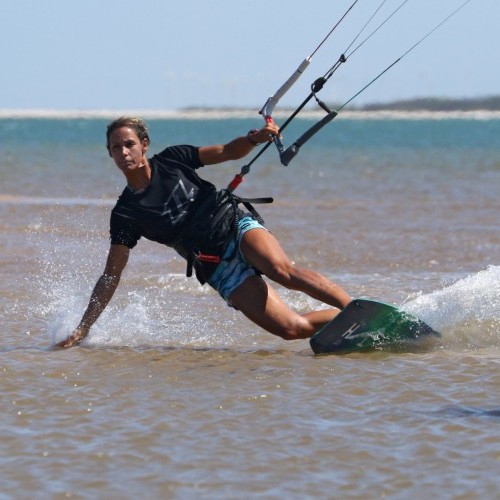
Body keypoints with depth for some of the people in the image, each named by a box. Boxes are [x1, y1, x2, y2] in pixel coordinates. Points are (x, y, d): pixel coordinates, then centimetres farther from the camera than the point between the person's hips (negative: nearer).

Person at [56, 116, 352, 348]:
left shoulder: (171, 160, 6)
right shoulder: (126, 214, 5)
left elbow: (228, 152, 10)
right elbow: (111, 276, 6)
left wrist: (254, 139, -13)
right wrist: (82, 330, 1)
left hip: (238, 227, 0)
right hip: (219, 270, 0)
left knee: (283, 271, -35)